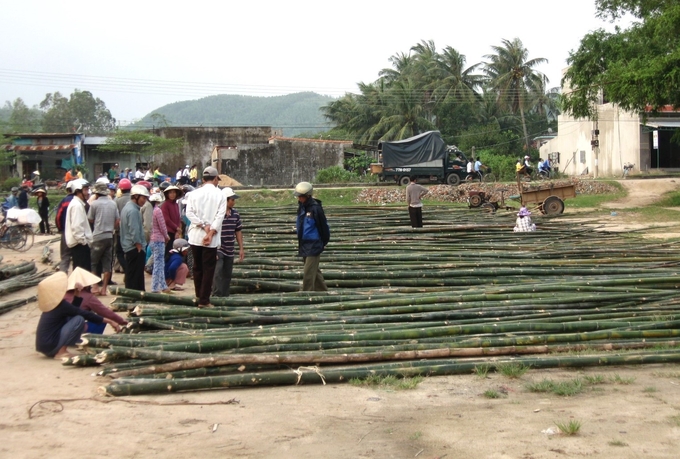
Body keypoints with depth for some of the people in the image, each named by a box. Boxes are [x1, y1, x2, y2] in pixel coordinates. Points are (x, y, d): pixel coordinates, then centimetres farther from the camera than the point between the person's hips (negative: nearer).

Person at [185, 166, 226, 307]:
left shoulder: (194, 194, 4)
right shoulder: (220, 195, -2)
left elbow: (189, 213, -7)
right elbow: (220, 216, -12)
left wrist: (204, 226, -10)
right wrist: (211, 232, -15)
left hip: (195, 236, 3)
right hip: (211, 239, -3)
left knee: (197, 267, 16)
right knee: (208, 269, 1)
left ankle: (199, 295, 28)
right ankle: (204, 300, 0)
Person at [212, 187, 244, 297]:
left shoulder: (235, 214, 7)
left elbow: (238, 231, 14)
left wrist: (241, 249, 12)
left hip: (229, 251, 7)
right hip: (217, 250, -7)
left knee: (227, 275, 12)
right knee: (217, 273, -16)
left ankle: (225, 296, 21)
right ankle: (217, 295, -13)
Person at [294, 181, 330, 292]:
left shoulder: (315, 208, -17)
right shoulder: (301, 207, 8)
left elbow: (324, 226, -11)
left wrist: (324, 242, -3)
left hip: (314, 245, -8)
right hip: (304, 244, 8)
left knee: (308, 273, -8)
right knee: (315, 271, 18)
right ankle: (322, 291, 31)